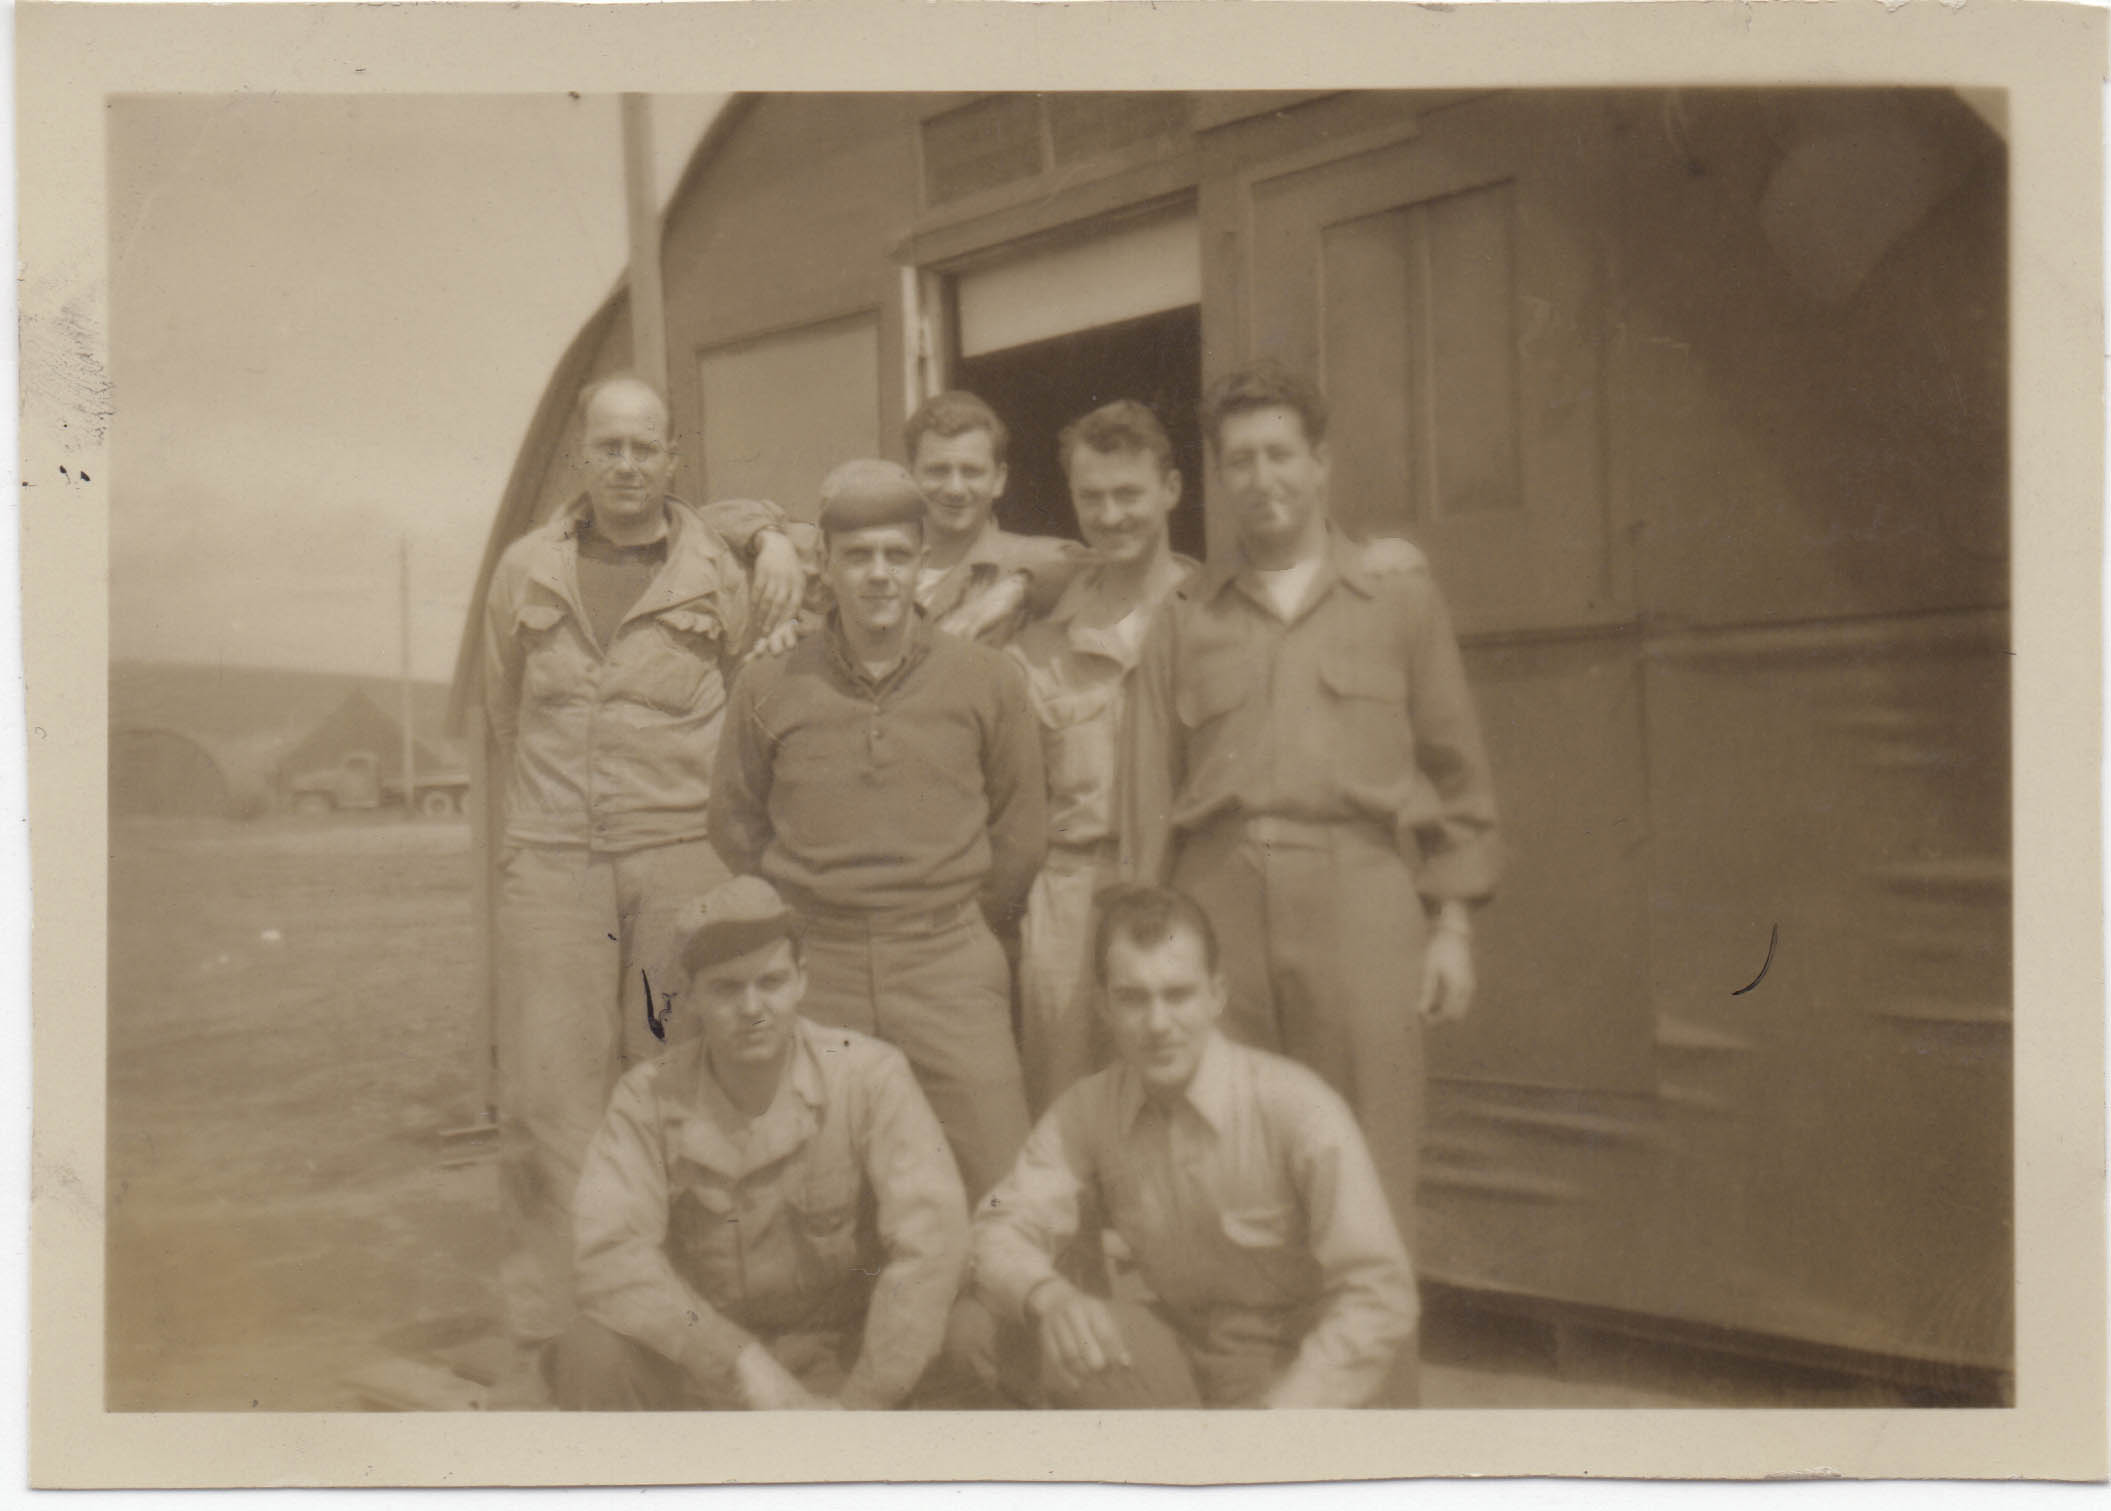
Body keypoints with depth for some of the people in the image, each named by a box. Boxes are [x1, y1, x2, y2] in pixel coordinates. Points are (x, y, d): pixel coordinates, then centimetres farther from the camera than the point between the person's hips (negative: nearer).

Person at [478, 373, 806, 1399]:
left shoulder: (722, 573, 4)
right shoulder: (522, 572, 11)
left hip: (682, 859, -1)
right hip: (551, 860, 1)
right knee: (548, 1095, -1)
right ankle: (541, 1336, 8)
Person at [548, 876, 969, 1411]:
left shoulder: (870, 1076, -12)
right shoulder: (647, 1100, -8)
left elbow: (932, 1235, -20)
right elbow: (606, 1253, -20)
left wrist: (862, 1401, -23)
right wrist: (744, 1364, -28)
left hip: (842, 1356, 0)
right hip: (701, 1360, 1)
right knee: (587, 1354, -26)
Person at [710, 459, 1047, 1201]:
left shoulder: (986, 679, 2)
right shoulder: (768, 687, 3)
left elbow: (1022, 825, 11)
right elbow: (735, 824, 15)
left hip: (950, 964, 0)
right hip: (813, 972, 1)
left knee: (1006, 1192, -4)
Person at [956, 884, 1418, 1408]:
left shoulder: (1298, 1108, -20)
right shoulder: (1087, 1110, -6)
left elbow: (1380, 1299, -19)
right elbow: (1001, 1231, -9)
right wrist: (1048, 1295, -32)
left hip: (1301, 1373, -4)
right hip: (1177, 1357, 5)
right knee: (975, 1322, -17)